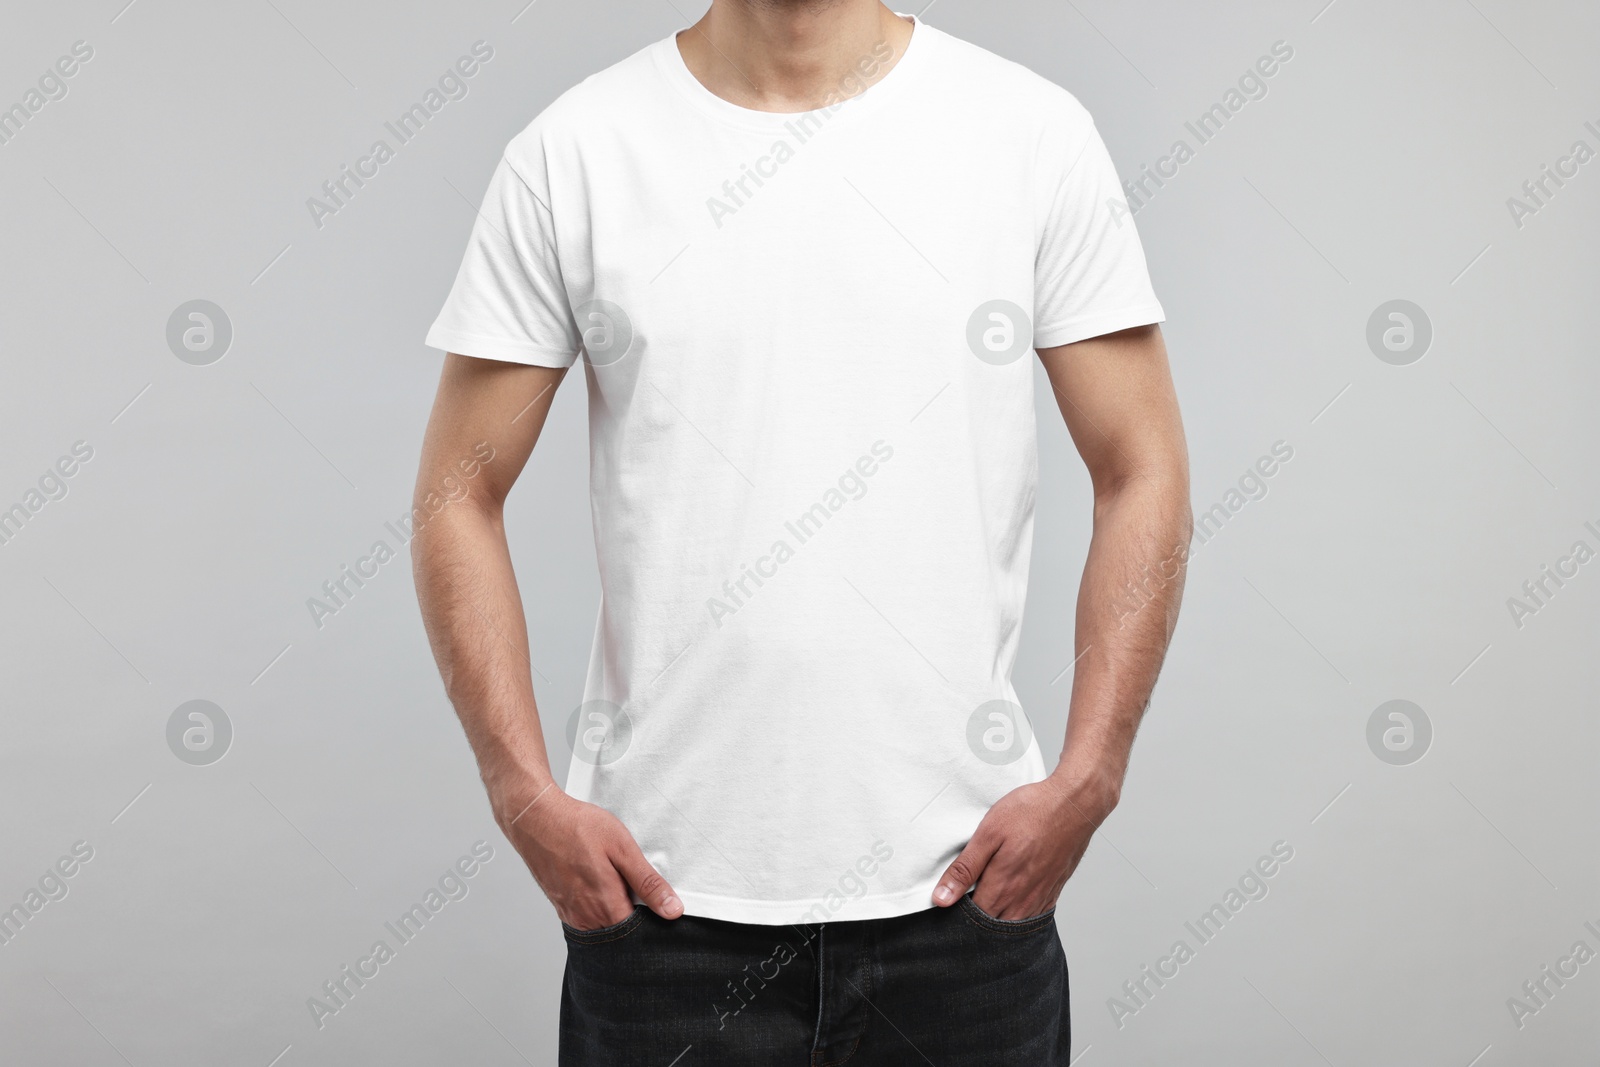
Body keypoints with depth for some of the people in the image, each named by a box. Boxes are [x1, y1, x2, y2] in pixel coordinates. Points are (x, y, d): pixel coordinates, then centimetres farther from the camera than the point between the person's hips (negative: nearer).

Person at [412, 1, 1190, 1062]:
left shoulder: (1036, 131, -1)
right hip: (663, 887, 0)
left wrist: (1085, 784, -7)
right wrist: (528, 796, -6)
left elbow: (1142, 476, 1)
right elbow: (460, 497, 2)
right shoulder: (571, 151, -1)